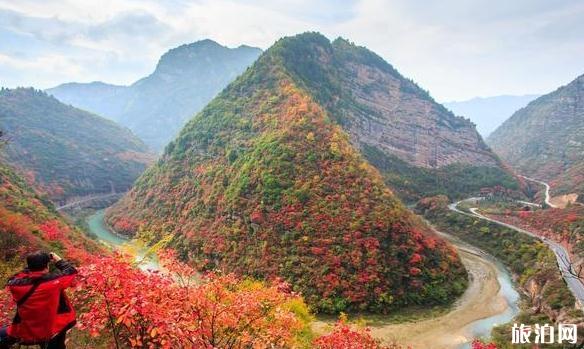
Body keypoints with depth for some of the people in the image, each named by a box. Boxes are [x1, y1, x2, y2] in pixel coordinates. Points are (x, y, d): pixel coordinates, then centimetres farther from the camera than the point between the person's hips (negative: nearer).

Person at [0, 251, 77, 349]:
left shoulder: (17, 284, -19)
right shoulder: (55, 280, -23)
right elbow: (71, 270, -3)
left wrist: (32, 266, 8)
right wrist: (58, 260, 9)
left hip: (25, 335, 1)